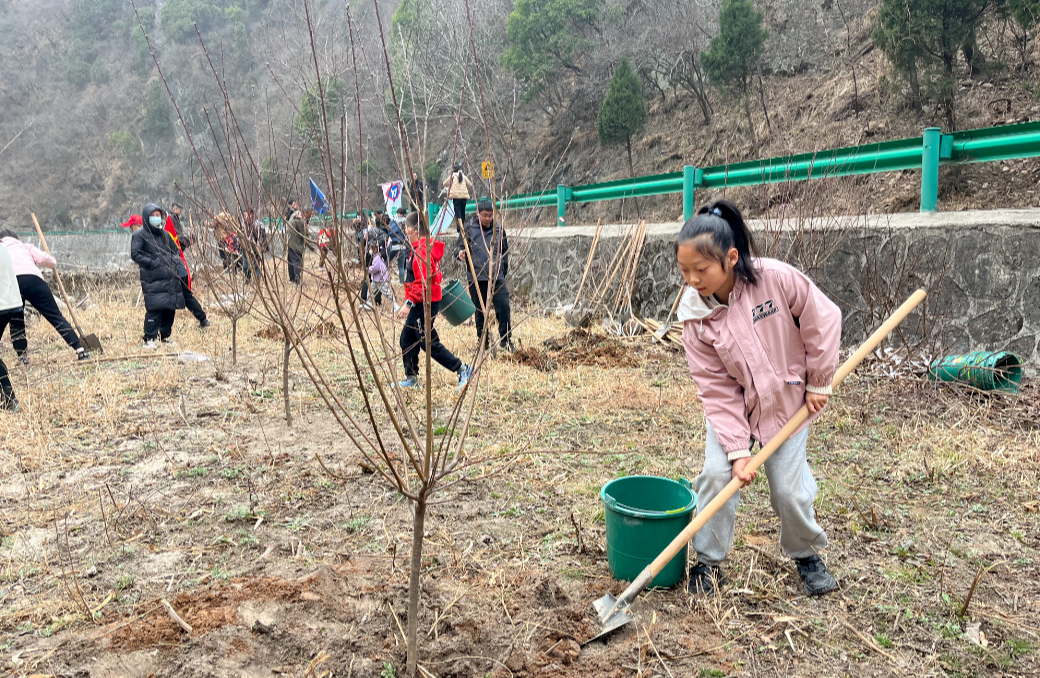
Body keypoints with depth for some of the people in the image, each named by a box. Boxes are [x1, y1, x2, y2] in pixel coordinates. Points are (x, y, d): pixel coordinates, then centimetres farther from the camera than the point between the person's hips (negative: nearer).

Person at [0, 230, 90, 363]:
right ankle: (80, 349, -7)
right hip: (33, 279, 0)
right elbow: (43, 258, 13)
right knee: (55, 316, 1)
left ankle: (22, 357, 20)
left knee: (16, 322, 21)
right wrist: (54, 264, 31)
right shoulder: (25, 247, 31)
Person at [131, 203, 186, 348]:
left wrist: (175, 260, 10)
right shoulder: (140, 235, -1)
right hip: (153, 280, -6)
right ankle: (149, 339, -7)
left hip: (171, 279, 6)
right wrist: (153, 263, -15)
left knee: (170, 308, 6)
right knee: (154, 309, -13)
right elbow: (135, 254, -8)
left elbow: (176, 249, 29)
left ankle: (165, 336, 18)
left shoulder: (165, 234, 18)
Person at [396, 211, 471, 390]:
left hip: (425, 304, -10)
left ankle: (462, 370, 2)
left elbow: (423, 282, -26)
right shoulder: (426, 248, 13)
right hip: (420, 303, 10)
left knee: (428, 343, -4)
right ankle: (411, 378, 22)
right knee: (407, 339, 13)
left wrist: (409, 303, -27)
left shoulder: (421, 251, -19)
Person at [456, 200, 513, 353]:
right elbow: (459, 248, 6)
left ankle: (505, 340, 7)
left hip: (497, 277, 1)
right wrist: (460, 254, -18)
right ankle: (483, 342, 20)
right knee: (480, 311, 7)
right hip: (476, 278, -1)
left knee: (504, 307, -8)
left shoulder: (499, 229, 7)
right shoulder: (469, 229, 0)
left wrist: (504, 273, 17)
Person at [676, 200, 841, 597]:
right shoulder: (695, 317, -19)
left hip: (789, 400, -1)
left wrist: (819, 383, -6)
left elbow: (823, 319, -11)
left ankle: (806, 553, 30)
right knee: (717, 473, -12)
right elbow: (716, 389, -17)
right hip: (733, 404, 1)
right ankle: (709, 560, 9)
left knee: (790, 487, -1)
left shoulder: (777, 278, -26)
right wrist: (738, 448, -20)